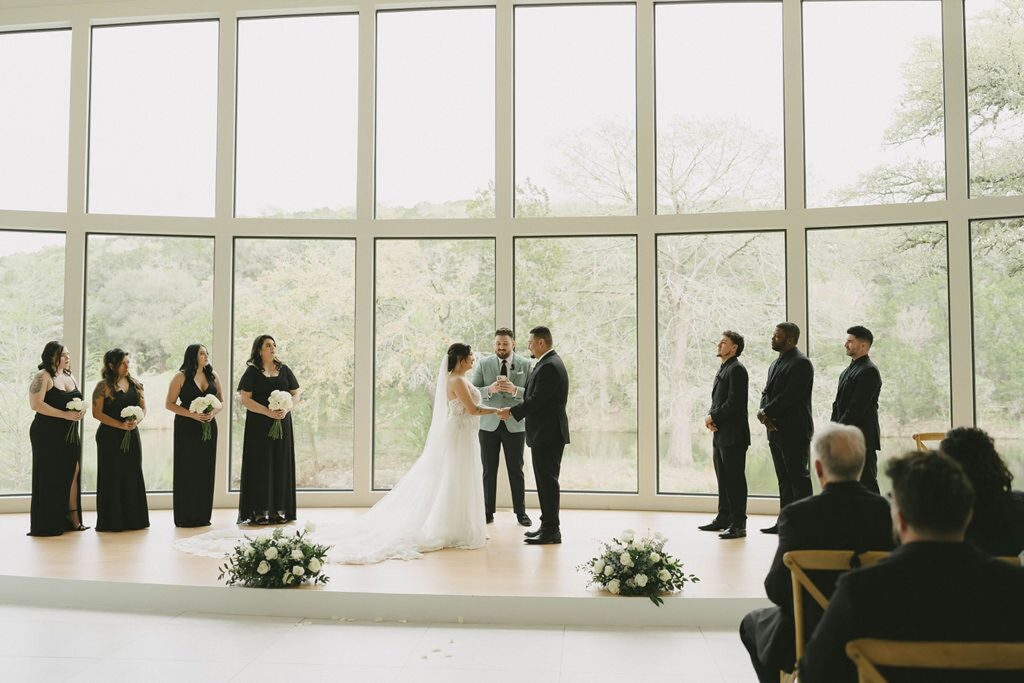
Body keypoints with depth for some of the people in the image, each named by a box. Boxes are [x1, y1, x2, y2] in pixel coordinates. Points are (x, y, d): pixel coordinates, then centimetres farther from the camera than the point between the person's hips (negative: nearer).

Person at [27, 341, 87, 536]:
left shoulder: (70, 377, 14)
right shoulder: (43, 377, -8)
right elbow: (36, 404, -17)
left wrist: (80, 412, 1)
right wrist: (65, 414, -20)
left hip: (70, 434, 7)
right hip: (48, 434, -7)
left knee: (72, 473, 2)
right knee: (50, 478, -2)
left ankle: (73, 519, 8)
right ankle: (48, 525, 5)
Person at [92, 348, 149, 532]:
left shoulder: (135, 384, 9)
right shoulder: (103, 386, -6)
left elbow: (143, 408, 11)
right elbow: (97, 413, -11)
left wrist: (137, 421, -10)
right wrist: (120, 425, -18)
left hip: (132, 435, 5)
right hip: (110, 436, -5)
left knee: (132, 476, 7)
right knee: (112, 477, 0)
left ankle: (133, 518, 15)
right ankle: (112, 521, 7)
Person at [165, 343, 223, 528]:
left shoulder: (213, 376, 9)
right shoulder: (181, 377, -4)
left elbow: (221, 401, 13)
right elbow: (169, 404, -5)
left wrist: (213, 412, -8)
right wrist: (192, 414, -16)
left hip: (208, 427, 4)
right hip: (186, 428, -4)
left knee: (205, 470, 4)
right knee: (187, 470, -2)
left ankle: (203, 515, 12)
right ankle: (185, 517, 5)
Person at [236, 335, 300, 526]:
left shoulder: (285, 370, 10)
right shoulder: (252, 371, -1)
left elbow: (296, 395, 9)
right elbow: (245, 399, -9)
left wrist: (286, 409, -11)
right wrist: (268, 412, -19)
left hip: (282, 423, 4)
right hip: (259, 425, -4)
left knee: (281, 465, 3)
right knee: (261, 465, -4)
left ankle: (279, 510, 9)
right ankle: (259, 511, 0)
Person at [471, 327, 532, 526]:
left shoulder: (525, 365, 1)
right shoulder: (483, 364, 2)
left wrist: (515, 390, -22)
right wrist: (490, 389, -21)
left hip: (515, 424, 0)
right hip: (489, 424, 1)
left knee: (516, 470, 7)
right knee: (489, 470, 7)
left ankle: (520, 512, 17)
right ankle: (488, 511, 17)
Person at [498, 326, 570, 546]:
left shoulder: (549, 366, -18)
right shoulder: (550, 363, 15)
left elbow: (537, 400, -21)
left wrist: (512, 412, -12)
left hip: (547, 434, -11)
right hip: (548, 433, 11)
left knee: (548, 481, -4)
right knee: (546, 481, 15)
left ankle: (551, 531, 2)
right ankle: (548, 526, 23)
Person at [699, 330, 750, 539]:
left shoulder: (736, 369, -12)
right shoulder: (723, 369, 19)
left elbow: (734, 403, -19)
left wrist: (713, 417, -10)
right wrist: (711, 417, 2)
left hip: (733, 435, -10)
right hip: (720, 435, 10)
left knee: (735, 479, -6)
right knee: (723, 479, 16)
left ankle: (738, 524, -2)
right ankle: (723, 518, 25)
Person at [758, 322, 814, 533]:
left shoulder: (801, 363, -12)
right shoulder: (776, 363, 18)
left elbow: (790, 395, -20)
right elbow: (767, 392, 14)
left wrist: (766, 413, -15)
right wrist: (763, 413, -5)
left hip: (795, 431, -9)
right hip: (776, 429, 9)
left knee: (798, 477, -4)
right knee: (784, 478, 13)